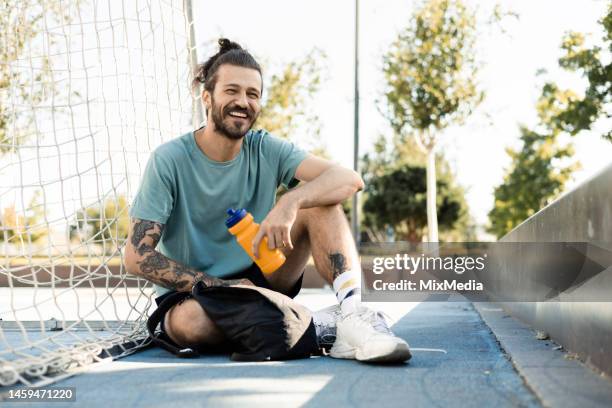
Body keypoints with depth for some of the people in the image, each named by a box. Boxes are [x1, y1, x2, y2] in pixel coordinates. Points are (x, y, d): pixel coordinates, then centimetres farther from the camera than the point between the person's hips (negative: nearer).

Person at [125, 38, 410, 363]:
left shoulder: (266, 150, -3)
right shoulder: (169, 160, -12)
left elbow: (350, 179, -17)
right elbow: (137, 256, -15)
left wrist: (290, 203, -37)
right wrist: (221, 286, -21)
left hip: (259, 276, 3)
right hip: (191, 293, -3)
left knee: (317, 199, -15)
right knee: (188, 322, -40)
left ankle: (352, 317, -32)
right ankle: (307, 329, -24)